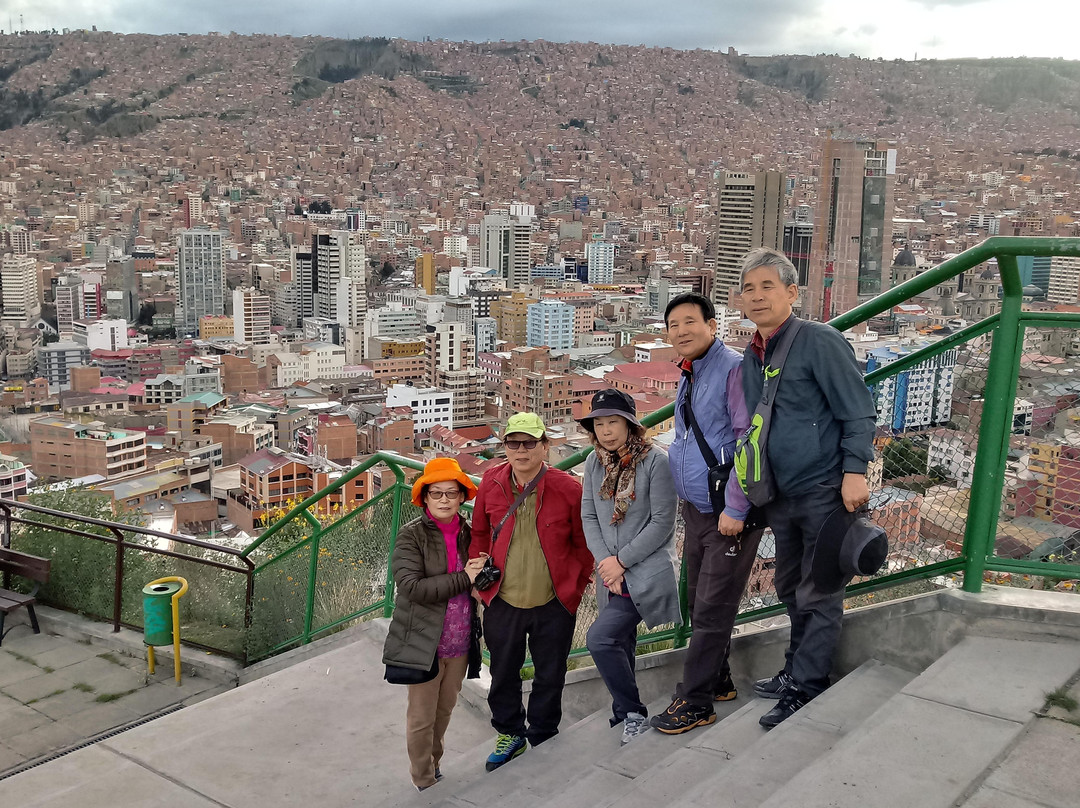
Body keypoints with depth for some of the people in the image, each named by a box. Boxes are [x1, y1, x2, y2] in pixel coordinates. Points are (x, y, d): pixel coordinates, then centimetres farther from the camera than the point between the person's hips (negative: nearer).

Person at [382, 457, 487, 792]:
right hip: (424, 642, -5)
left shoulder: (468, 533, 2)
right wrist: (462, 579, -23)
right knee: (422, 717, 8)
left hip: (459, 643, 5)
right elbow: (410, 586, -23)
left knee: (445, 709, 21)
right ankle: (424, 781, 26)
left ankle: (434, 767, 42)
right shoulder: (411, 535, -12)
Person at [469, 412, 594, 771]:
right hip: (503, 602, 2)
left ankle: (542, 740, 35)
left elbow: (584, 542, 0)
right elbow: (479, 534, 10)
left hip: (554, 605, -2)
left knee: (550, 676, 14)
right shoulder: (491, 484, -5)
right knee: (503, 673, 18)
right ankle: (509, 734, 41)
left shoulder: (567, 488, -12)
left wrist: (575, 586, -1)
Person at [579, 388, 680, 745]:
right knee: (620, 646, 14)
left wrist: (621, 561, -12)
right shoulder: (594, 463, 6)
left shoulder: (654, 462, -12)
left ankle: (632, 714, -1)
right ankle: (627, 716, 31)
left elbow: (662, 523, -13)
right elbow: (589, 516, 7)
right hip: (613, 573, 6)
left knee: (599, 637, -18)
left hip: (646, 572, -6)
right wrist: (604, 560, -7)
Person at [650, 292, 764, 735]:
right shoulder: (687, 378, 14)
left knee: (712, 610, -2)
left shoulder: (734, 370, -16)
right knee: (698, 602, 15)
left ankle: (695, 702, 7)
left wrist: (735, 509, -22)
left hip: (728, 514, -8)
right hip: (696, 510, 9)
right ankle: (718, 681, 31)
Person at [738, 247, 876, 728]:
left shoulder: (820, 342, -12)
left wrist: (854, 471, -22)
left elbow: (858, 410, -14)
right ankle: (796, 671, 34)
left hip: (825, 492, -8)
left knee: (818, 596, 1)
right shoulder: (751, 356, 10)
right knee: (791, 591, 19)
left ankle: (806, 688, 9)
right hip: (780, 497, 8)